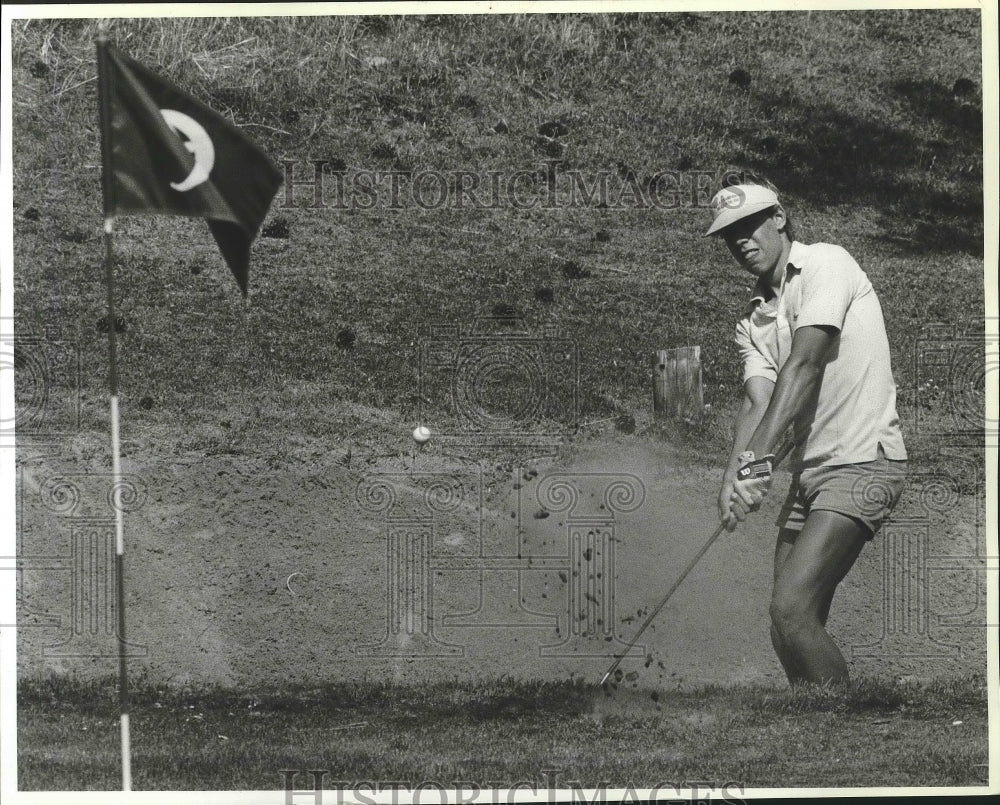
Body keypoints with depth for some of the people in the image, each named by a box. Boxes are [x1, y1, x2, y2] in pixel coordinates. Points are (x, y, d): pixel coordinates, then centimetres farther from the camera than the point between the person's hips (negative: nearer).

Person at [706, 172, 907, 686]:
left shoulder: (827, 263, -6)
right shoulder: (751, 322, 15)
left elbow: (805, 365, -19)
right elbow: (757, 400, -1)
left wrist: (759, 455, -29)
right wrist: (735, 471, -22)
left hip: (863, 461, -8)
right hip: (809, 471, 8)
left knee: (791, 609, -20)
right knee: (790, 629, 5)